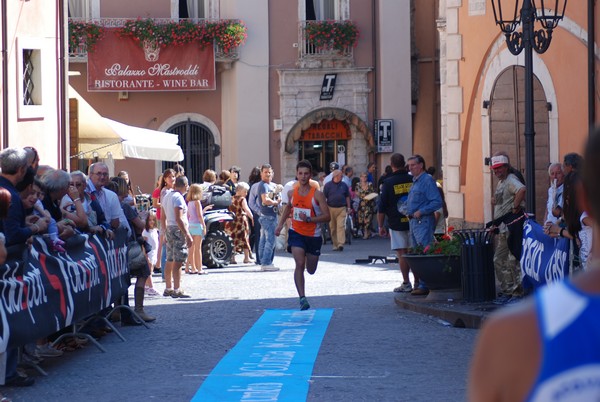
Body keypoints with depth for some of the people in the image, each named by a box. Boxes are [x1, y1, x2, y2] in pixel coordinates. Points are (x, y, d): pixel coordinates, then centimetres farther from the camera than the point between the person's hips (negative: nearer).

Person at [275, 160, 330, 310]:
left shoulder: (317, 194, -13)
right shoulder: (292, 193, -1)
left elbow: (327, 216, -15)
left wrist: (309, 219, -26)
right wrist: (280, 224, 14)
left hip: (313, 235, -1)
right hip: (296, 233, 1)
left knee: (311, 270, 14)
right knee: (299, 264, -18)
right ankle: (302, 298, -18)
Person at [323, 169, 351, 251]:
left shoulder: (344, 185, 9)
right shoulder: (328, 185, 2)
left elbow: (347, 197, 16)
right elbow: (324, 197, 2)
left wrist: (349, 207, 12)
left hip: (341, 208, 0)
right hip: (331, 209, 0)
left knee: (341, 226, -12)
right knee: (332, 228, 5)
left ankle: (341, 244, -19)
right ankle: (335, 245, 15)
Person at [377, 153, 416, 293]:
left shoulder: (388, 183, -7)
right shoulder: (413, 180, 1)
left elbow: (381, 208, -5)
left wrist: (380, 226, 4)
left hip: (396, 224, -3)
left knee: (402, 254, 0)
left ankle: (406, 284, -1)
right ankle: (417, 282, 10)